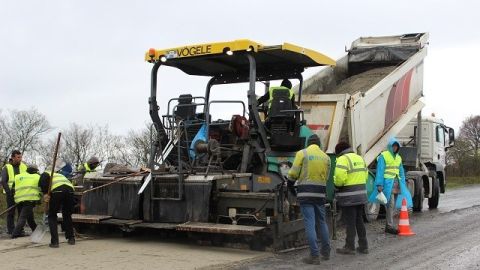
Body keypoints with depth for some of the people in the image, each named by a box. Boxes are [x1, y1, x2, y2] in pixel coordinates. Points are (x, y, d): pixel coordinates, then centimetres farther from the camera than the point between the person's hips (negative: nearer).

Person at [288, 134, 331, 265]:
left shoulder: (302, 153, -3)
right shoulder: (326, 157, 9)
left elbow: (293, 174, -6)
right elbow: (326, 177, 8)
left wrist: (290, 178, 16)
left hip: (305, 192, -4)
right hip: (320, 193, 4)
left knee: (309, 224, -3)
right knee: (322, 222, 17)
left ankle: (315, 256, -4)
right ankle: (326, 252, 27)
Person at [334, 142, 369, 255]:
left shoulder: (343, 159, -12)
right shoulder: (359, 158, 15)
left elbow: (340, 177, -23)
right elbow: (365, 175, 14)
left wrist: (337, 184, -4)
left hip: (348, 197, -8)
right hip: (361, 195, 8)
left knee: (350, 222, -1)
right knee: (359, 221, 16)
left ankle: (350, 247, 5)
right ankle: (363, 246, 20)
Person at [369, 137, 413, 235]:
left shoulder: (398, 157, 19)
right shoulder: (383, 156, -3)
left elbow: (401, 172, 22)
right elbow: (380, 171, -8)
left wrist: (403, 184, 17)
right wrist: (379, 185, -15)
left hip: (397, 183, 7)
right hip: (388, 183, -7)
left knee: (393, 205, 7)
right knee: (390, 204, -14)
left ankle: (388, 226, 13)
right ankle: (390, 226, -15)